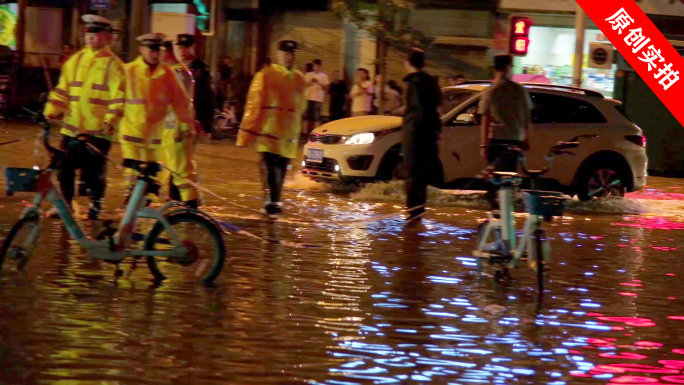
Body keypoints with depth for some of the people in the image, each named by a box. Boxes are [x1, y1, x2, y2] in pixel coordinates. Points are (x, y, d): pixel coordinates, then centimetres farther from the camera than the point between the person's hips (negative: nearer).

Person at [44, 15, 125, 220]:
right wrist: (51, 112, 6)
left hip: (98, 131, -5)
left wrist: (111, 121, -17)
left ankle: (95, 206, 14)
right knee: (65, 169, 6)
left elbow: (118, 97, -7)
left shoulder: (113, 64, -2)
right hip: (72, 128, 5)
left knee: (95, 172, 0)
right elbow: (62, 90, 16)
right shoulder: (74, 61, 13)